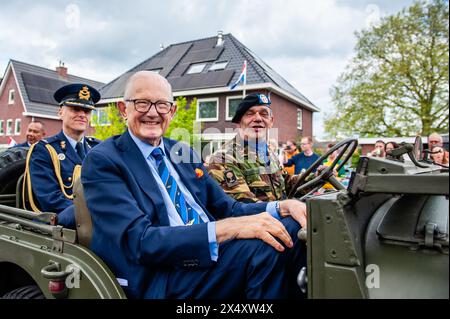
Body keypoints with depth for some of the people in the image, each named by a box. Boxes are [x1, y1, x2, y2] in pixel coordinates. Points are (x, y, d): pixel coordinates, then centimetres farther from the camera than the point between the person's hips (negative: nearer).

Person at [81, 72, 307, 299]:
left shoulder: (184, 153, 17)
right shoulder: (102, 160, -4)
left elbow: (228, 209, 15)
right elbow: (139, 241, -17)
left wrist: (283, 207, -5)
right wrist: (226, 229, -27)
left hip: (213, 254, 7)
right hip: (163, 279, -6)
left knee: (295, 226, -15)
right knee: (261, 246, -30)